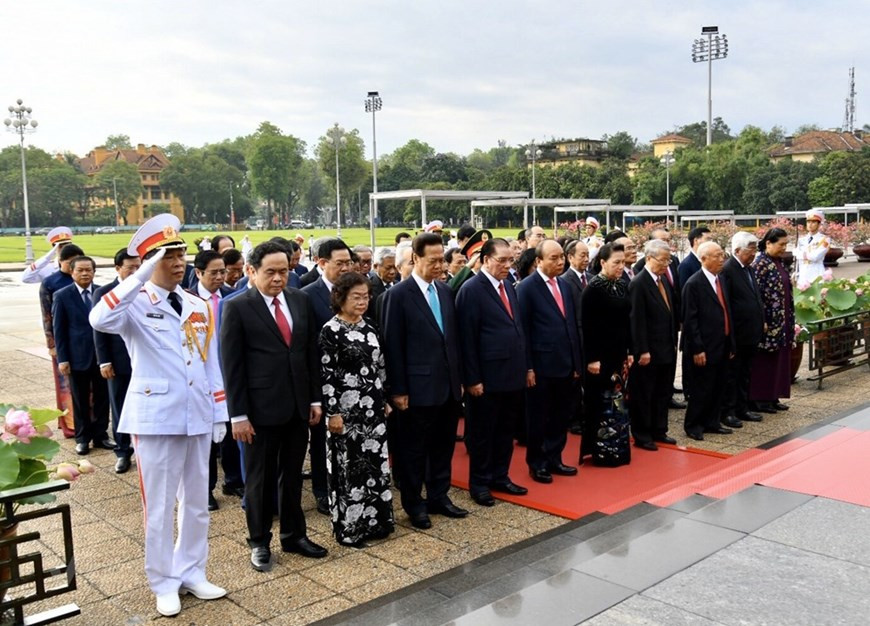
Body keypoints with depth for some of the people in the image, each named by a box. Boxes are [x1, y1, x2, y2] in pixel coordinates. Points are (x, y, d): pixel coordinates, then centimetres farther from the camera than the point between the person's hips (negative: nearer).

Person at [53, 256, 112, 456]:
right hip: (77, 356, -1)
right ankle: (82, 438, 23)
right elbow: (59, 330, -1)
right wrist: (62, 359, -6)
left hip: (101, 354, 1)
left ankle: (100, 435, 22)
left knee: (102, 398, 9)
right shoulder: (62, 296, -2)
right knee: (81, 400, 10)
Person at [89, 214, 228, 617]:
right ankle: (164, 582, 22)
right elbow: (99, 321, -31)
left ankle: (191, 573, 31)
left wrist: (219, 412, 7)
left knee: (196, 501, 15)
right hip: (155, 417, -5)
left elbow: (211, 362, 10)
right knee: (159, 505, 6)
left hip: (198, 417, 5)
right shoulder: (136, 304, -8)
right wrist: (141, 277, -33)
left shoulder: (198, 306, 7)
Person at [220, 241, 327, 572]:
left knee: (293, 475, 15)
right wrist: (238, 415, -11)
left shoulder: (301, 300, 5)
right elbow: (232, 365, -9)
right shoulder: (237, 307, -8)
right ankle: (259, 542, 26)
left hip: (298, 406, 4)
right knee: (261, 478, 9)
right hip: (261, 408, -4)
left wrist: (315, 398, 7)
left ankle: (294, 535, 31)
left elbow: (312, 352, 10)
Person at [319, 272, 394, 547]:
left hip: (372, 408, 7)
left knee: (375, 463, 11)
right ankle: (349, 527, 14)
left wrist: (385, 400, 14)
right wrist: (332, 412, -16)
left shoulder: (369, 328, 9)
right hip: (346, 410, -6)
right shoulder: (331, 331, -11)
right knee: (348, 467, 2)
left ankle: (374, 520, 24)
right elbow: (325, 374, -13)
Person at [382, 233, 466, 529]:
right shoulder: (398, 295, -10)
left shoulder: (445, 291, 9)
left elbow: (453, 336, 13)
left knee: (443, 445, 16)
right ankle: (413, 504, 22)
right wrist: (398, 390, -12)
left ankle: (439, 496, 31)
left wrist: (459, 375, 11)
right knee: (414, 448, 8)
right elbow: (393, 346, -10)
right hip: (418, 387, -6)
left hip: (448, 385, 6)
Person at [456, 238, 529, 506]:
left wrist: (525, 366, 11)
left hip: (513, 374, 7)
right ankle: (479, 483, 21)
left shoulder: (508, 287, 11)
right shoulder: (471, 290, -12)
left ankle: (500, 477, 30)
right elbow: (467, 338, -14)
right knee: (482, 432, 7)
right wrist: (473, 379, -16)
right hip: (487, 377, -7)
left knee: (506, 431, 16)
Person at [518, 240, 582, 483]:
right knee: (538, 417, 7)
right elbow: (523, 330, -11)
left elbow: (572, 324, 14)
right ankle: (537, 464, 20)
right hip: (541, 364, -6)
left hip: (565, 363, 6)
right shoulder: (527, 287, -9)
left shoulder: (564, 285, 11)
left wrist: (577, 361, 12)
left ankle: (554, 459, 27)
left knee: (561, 415, 13)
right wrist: (527, 367, -14)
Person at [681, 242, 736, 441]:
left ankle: (712, 422, 26)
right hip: (704, 349, -8)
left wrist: (731, 343, 13)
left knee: (718, 388, 13)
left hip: (722, 346, 8)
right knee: (702, 389, 1)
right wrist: (697, 349, -18)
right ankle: (692, 425, 14)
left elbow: (726, 313, 16)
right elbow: (690, 320, -16)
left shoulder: (721, 281, 12)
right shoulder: (694, 284, -13)